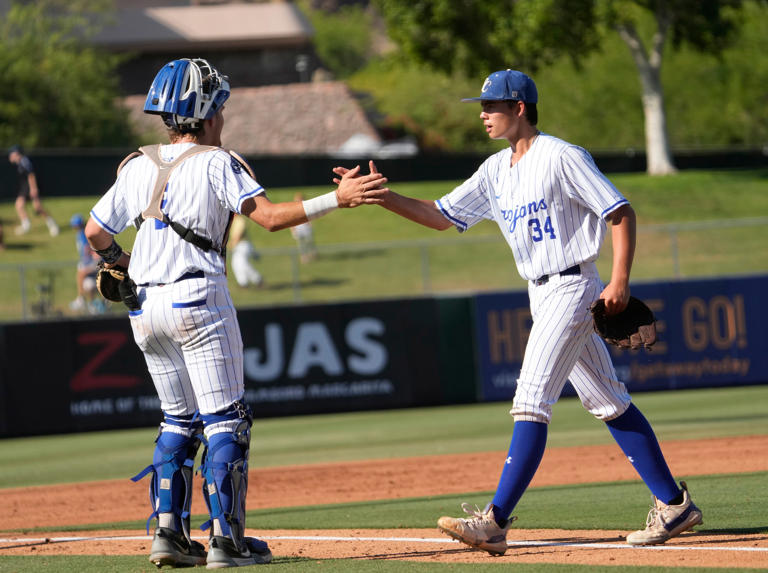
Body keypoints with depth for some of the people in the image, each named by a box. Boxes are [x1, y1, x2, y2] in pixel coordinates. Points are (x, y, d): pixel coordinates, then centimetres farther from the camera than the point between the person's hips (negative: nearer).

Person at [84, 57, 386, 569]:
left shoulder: (138, 167, 10)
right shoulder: (216, 163, -6)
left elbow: (95, 232, 13)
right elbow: (270, 217, -17)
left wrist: (120, 262, 32)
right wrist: (338, 199, -17)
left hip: (145, 308, 6)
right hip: (199, 298, -6)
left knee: (179, 419, 17)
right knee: (224, 421, -2)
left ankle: (168, 532, 8)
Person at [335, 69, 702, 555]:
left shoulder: (561, 158, -14)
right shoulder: (497, 170, 11)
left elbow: (621, 212, -14)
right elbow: (442, 216, 14)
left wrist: (621, 280, -22)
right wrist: (381, 197, 1)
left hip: (573, 289, -9)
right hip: (543, 296, 9)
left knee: (531, 401, -14)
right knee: (608, 402, 11)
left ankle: (496, 522, -17)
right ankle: (674, 505, 16)